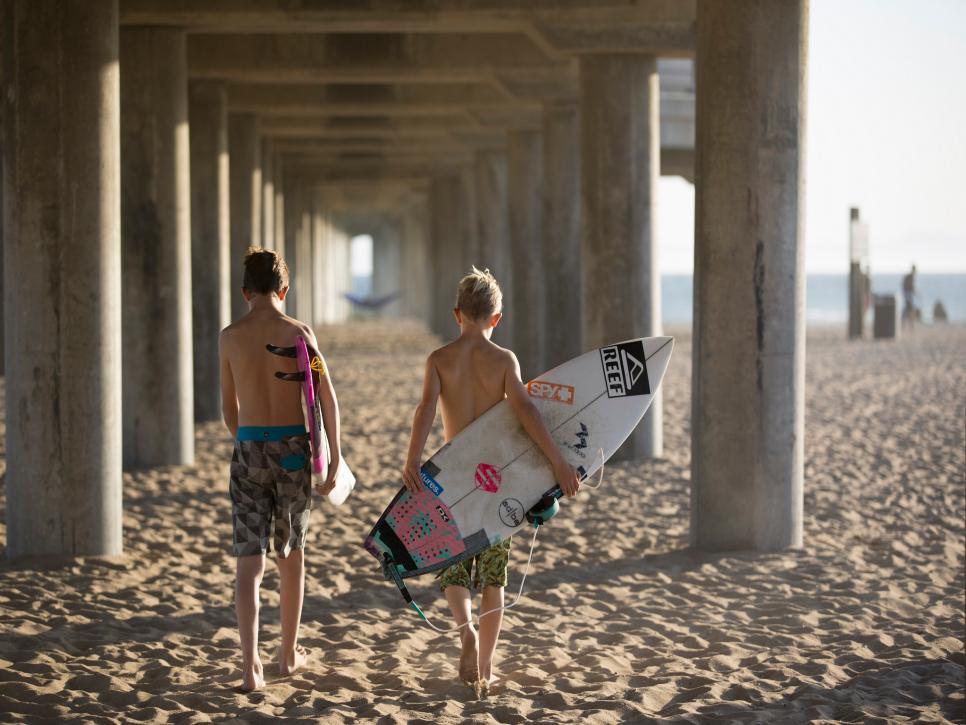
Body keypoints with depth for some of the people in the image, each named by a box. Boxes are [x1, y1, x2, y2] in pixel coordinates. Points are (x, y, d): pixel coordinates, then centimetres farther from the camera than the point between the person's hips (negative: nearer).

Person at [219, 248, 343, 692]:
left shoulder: (230, 337, 1)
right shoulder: (298, 332, -5)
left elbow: (229, 406, 12)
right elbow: (327, 398, -9)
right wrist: (335, 459, -5)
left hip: (249, 448, 0)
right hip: (293, 447, 0)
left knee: (249, 560, -2)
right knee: (291, 553, 17)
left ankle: (250, 667, -16)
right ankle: (289, 655, 29)